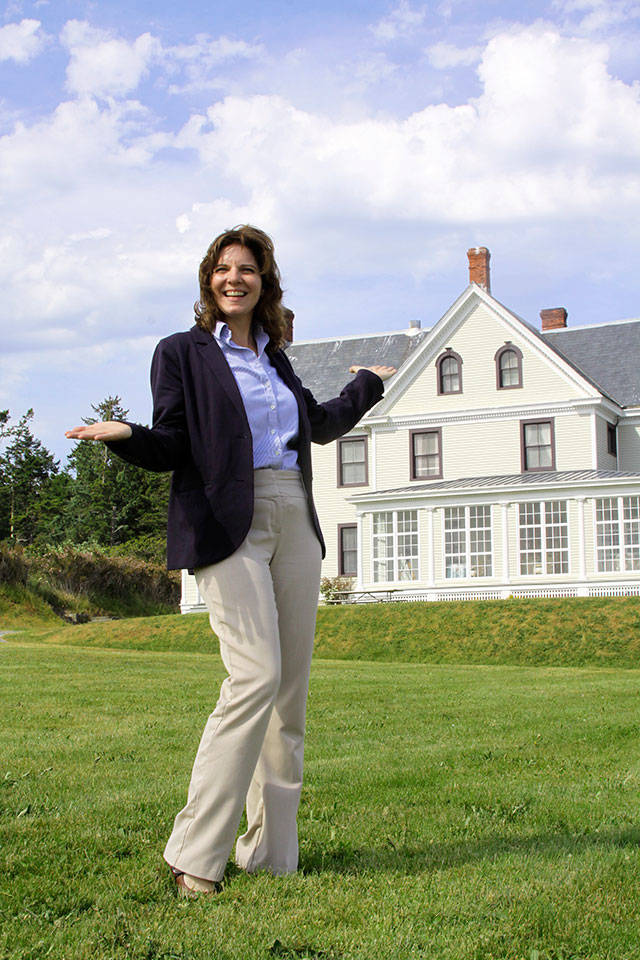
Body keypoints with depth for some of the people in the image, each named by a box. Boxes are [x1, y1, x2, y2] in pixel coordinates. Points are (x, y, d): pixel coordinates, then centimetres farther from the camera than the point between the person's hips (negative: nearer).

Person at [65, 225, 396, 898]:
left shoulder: (274, 357, 21)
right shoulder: (182, 352, 7)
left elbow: (320, 425, 36)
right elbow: (172, 447, -1)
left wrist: (367, 384, 47)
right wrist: (126, 436, -21)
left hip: (294, 525, 6)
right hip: (229, 525, -6)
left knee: (290, 691, 2)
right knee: (256, 674, -21)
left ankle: (272, 854, 11)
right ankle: (195, 855, -14)